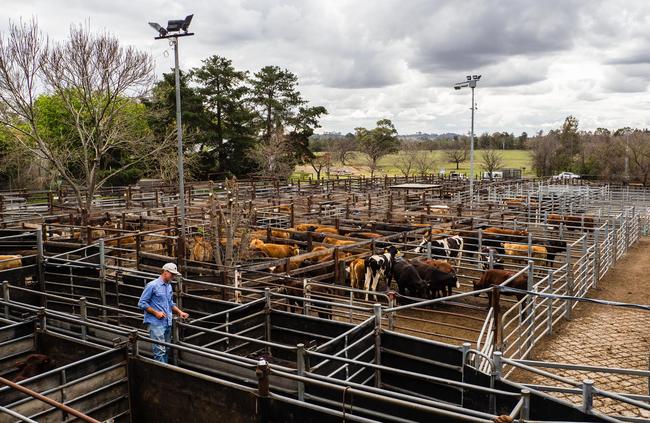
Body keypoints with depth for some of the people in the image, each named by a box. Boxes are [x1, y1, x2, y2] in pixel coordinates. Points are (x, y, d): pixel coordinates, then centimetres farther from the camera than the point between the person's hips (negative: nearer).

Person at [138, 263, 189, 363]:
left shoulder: (169, 286, 13)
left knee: (166, 350, 12)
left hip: (167, 323, 8)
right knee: (160, 350, -11)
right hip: (156, 324, -8)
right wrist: (156, 313, -16)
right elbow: (141, 303, -10)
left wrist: (180, 312, 11)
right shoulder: (152, 285, -10)